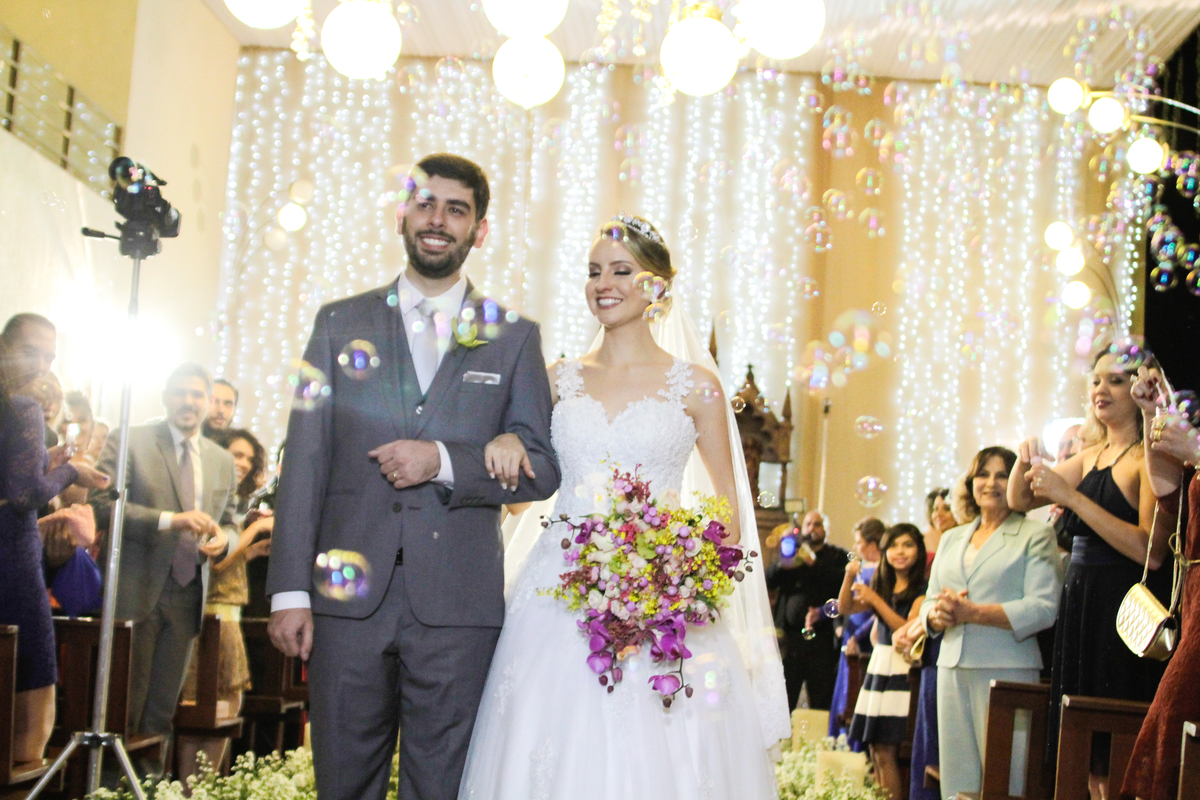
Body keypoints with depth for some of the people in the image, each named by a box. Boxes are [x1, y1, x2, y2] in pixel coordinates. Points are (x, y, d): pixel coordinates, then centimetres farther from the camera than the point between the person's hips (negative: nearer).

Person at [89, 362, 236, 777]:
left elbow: (229, 524, 20)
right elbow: (102, 504, -12)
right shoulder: (129, 441, -1)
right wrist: (170, 520, -22)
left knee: (163, 709, 10)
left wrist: (222, 539, -5)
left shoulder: (223, 461, 14)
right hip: (136, 591, -4)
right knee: (123, 706, 0)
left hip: (188, 596, 5)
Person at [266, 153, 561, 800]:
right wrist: (290, 589, -2)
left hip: (458, 604, -1)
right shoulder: (341, 323, 11)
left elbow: (541, 468, 5)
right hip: (350, 597, 1)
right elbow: (305, 462, 6)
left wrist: (443, 461, -12)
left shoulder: (513, 336, 9)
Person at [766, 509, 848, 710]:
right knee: (783, 698, 0)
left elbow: (841, 581, -10)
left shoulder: (838, 556, 9)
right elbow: (767, 581, 7)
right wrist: (782, 564, -12)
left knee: (821, 701, -1)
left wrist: (813, 562, -15)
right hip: (789, 637, 2)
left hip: (822, 640, -2)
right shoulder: (792, 553, 18)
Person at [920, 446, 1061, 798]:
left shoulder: (1035, 536, 3)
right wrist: (938, 614, -6)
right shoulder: (951, 539, 21)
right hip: (952, 668, 5)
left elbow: (1044, 607, -9)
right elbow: (929, 602, 18)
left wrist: (973, 613, -16)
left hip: (1006, 668, -5)